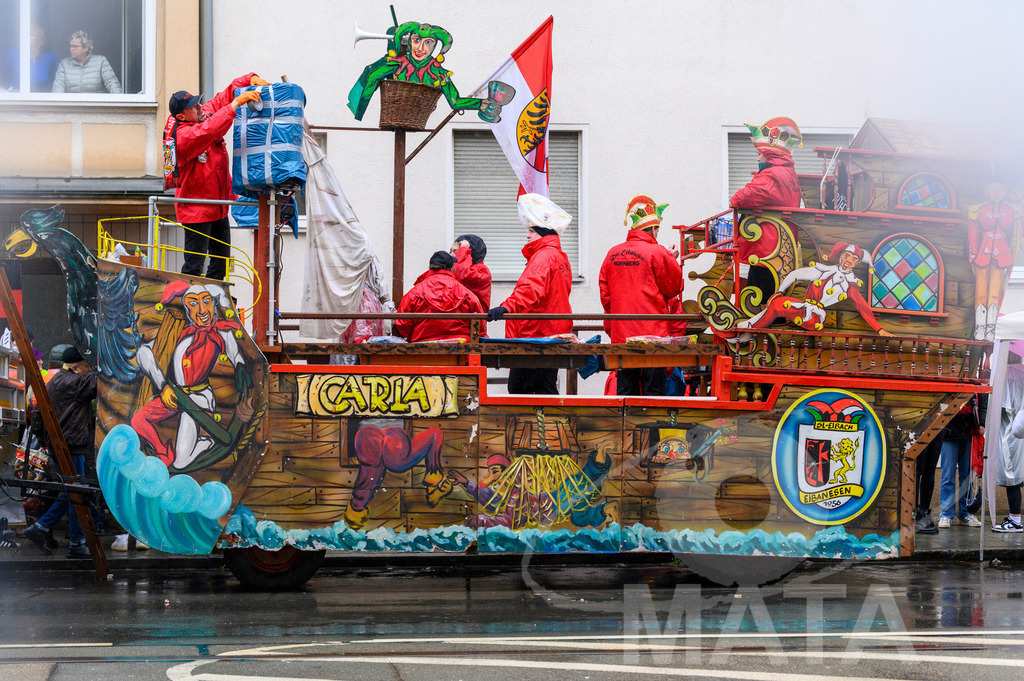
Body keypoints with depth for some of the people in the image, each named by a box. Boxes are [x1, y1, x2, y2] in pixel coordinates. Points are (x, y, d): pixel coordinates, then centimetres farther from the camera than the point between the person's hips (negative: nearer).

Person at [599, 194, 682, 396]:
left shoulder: (612, 254, 7)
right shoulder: (657, 252, -9)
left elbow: (605, 296, 13)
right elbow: (674, 287, 0)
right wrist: (672, 261, 14)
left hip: (620, 334, 5)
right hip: (652, 333, -5)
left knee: (624, 391, 8)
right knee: (653, 389, -1)